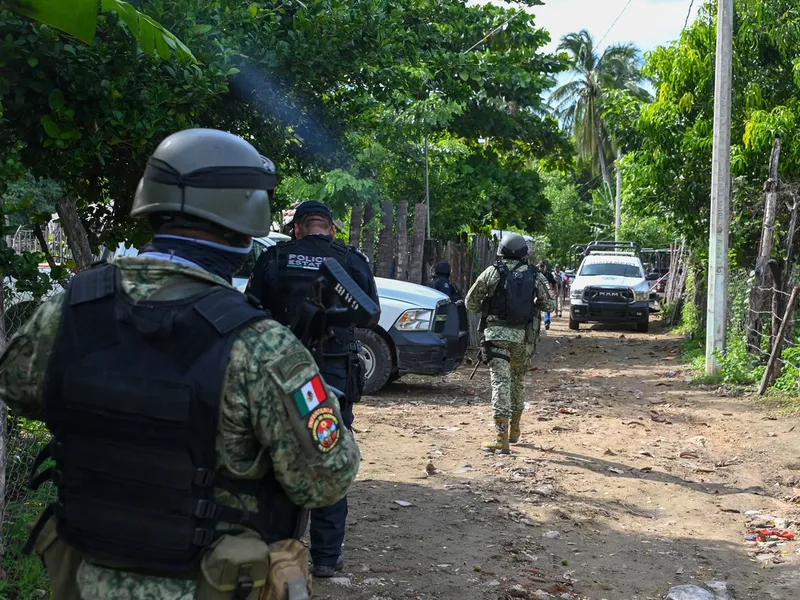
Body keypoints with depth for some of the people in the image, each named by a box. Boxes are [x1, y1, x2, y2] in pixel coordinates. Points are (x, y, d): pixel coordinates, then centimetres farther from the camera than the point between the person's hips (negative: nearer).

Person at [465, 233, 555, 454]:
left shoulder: (493, 273, -1)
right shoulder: (535, 276, 5)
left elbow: (471, 302, 2)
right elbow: (547, 304, 13)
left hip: (497, 333, -3)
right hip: (523, 336, 3)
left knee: (501, 381, -8)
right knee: (518, 380, 20)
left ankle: (502, 437, -17)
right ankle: (514, 429, 33)